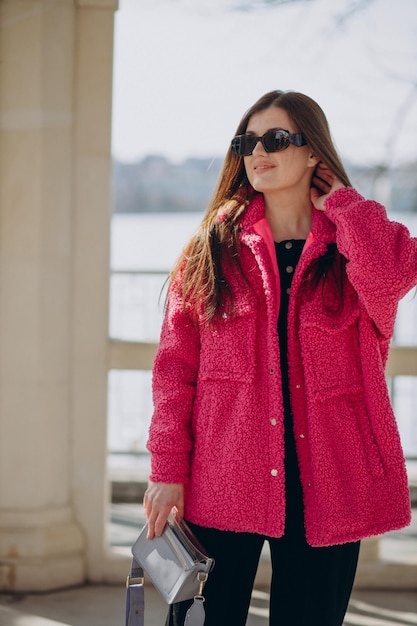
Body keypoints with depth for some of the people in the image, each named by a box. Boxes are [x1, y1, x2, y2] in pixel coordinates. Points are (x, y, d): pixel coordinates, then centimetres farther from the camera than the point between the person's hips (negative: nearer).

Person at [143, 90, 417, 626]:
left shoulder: (351, 241, 6)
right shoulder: (212, 248, 7)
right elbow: (175, 366, 4)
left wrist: (339, 201, -4)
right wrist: (167, 470, -4)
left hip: (321, 487, 0)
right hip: (220, 483, 0)